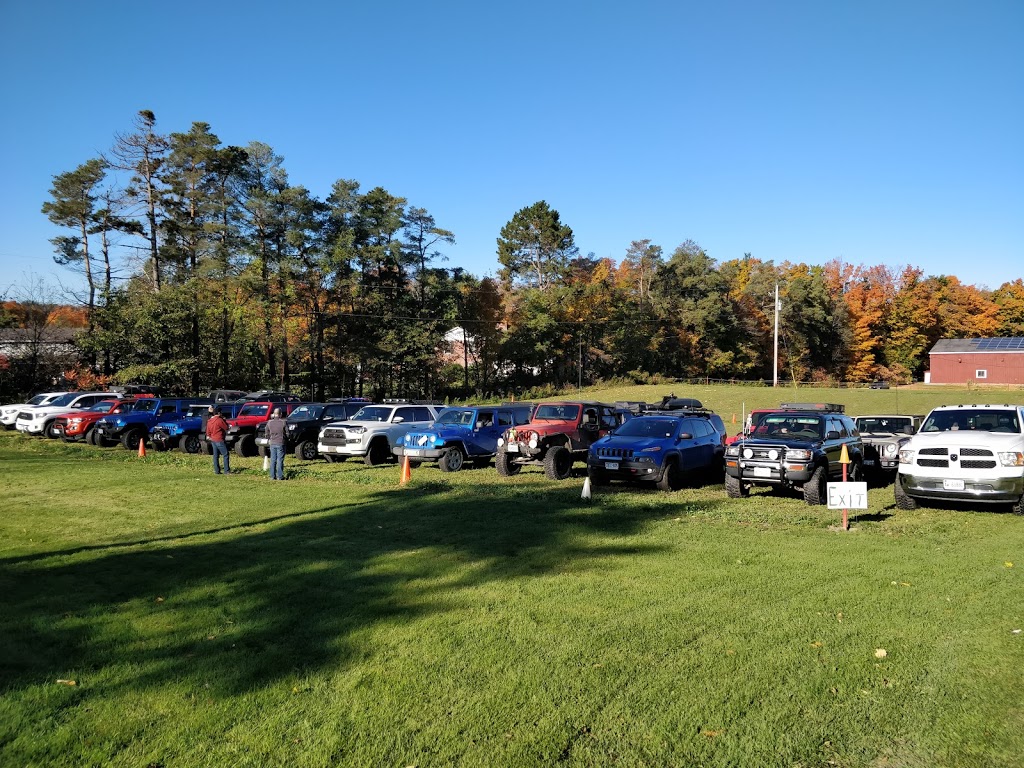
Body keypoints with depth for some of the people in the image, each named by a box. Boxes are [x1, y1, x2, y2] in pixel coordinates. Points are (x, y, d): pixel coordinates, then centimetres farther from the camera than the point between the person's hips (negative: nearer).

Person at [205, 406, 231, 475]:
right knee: (225, 455, -4)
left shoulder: (209, 421, 9)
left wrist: (208, 437, 25)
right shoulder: (219, 420, -15)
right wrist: (224, 420, 3)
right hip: (219, 440, -8)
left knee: (216, 456, 11)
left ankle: (216, 471, 12)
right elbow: (226, 427, -8)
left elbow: (208, 432, 14)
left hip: (213, 440, 8)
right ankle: (227, 471, -7)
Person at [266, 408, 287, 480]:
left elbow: (267, 433, 9)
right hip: (280, 443, -4)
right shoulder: (283, 422, -13)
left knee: (273, 460, 11)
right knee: (280, 460, 1)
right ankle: (280, 476, 2)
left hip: (272, 443, 4)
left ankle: (272, 476, 12)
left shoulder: (269, 423, 0)